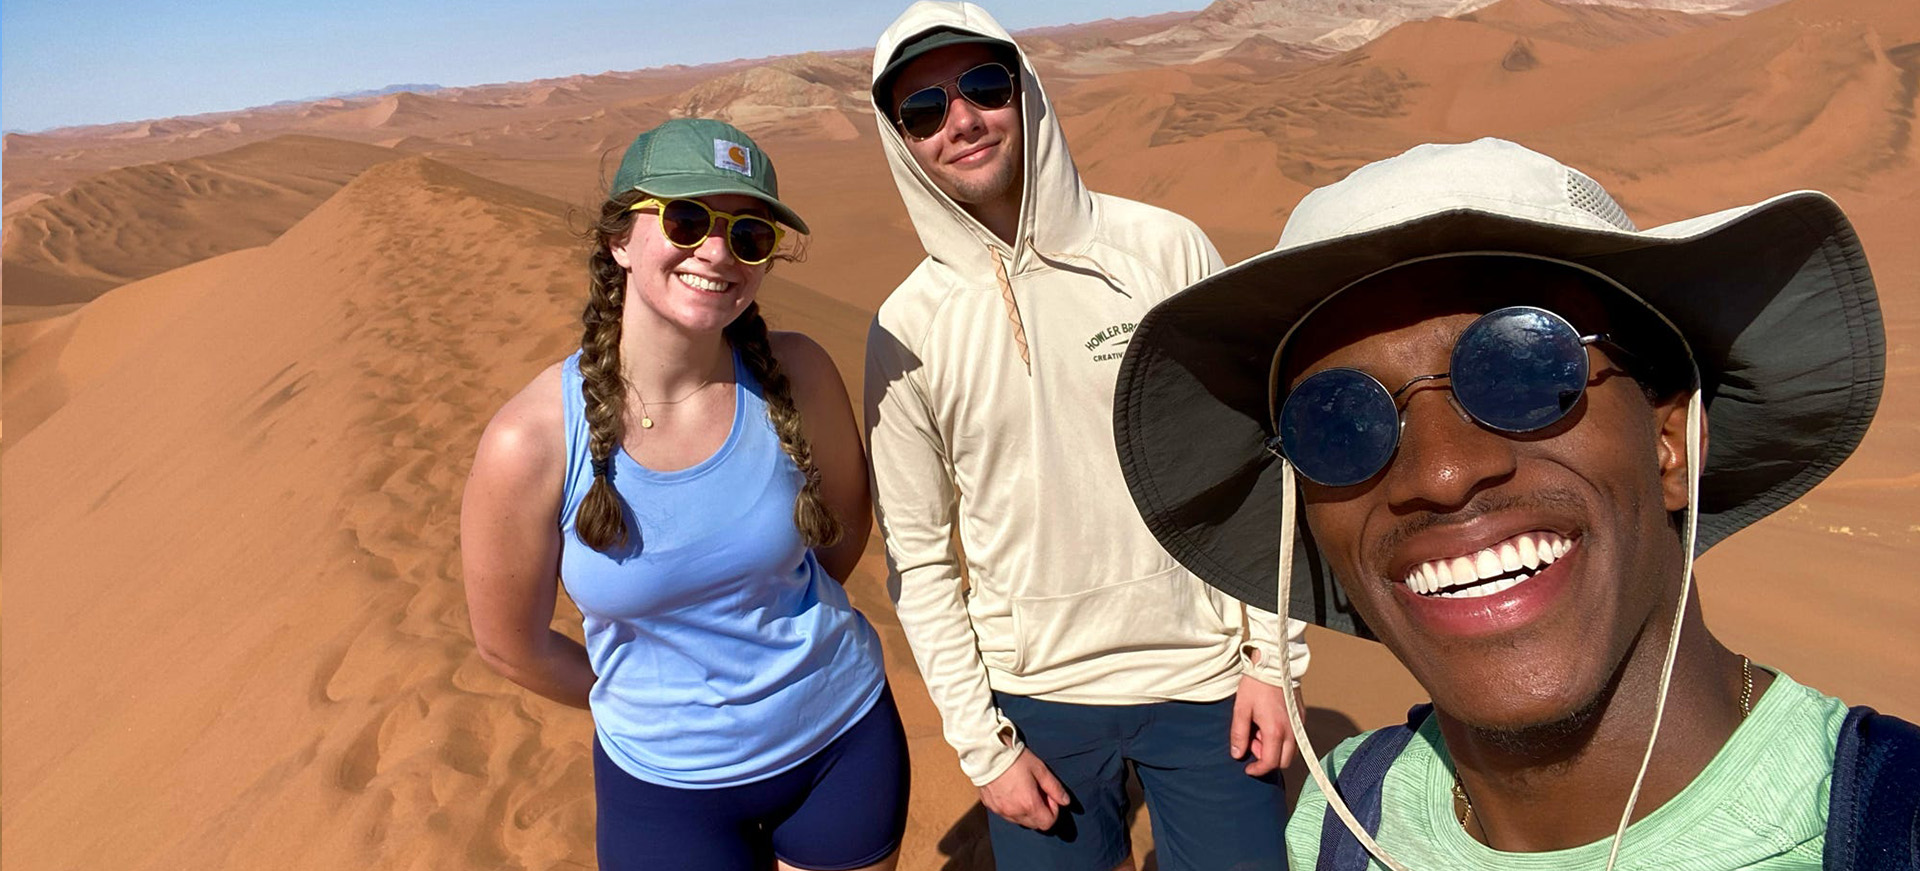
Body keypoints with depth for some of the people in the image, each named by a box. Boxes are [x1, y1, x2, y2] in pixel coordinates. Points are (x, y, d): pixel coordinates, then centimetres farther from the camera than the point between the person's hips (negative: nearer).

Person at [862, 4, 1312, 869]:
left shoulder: (1166, 248, -7)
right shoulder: (906, 329, -6)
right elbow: (919, 557, -2)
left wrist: (1272, 653, -2)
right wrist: (982, 743, -2)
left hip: (1205, 677, 0)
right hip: (1036, 698, 0)